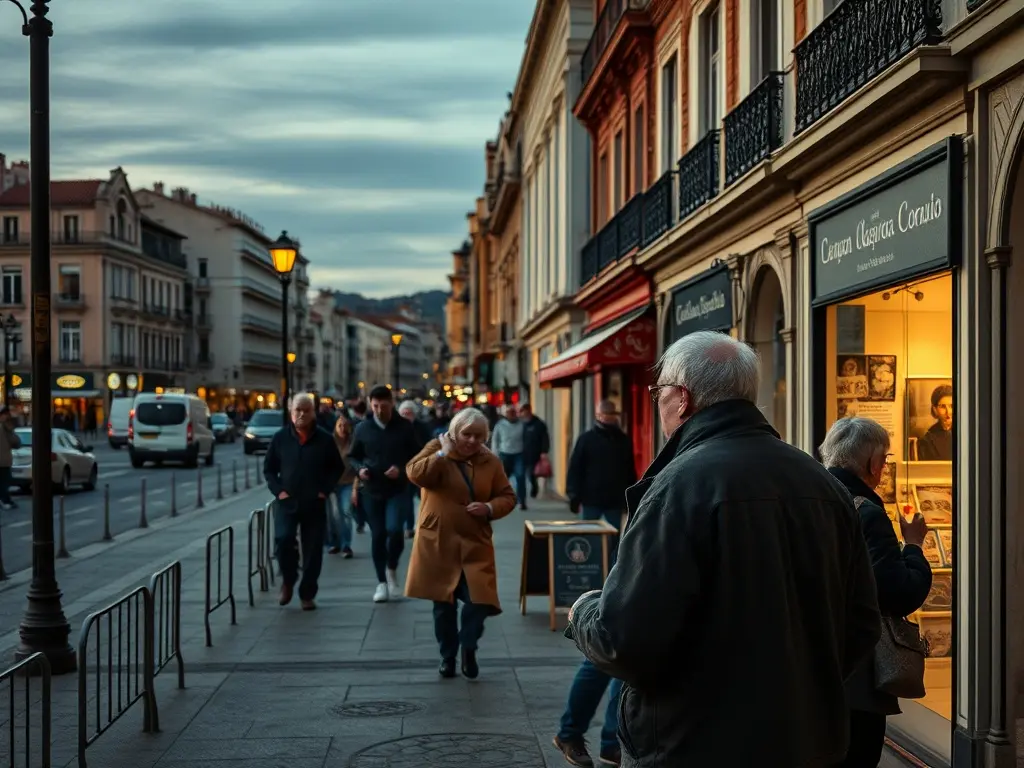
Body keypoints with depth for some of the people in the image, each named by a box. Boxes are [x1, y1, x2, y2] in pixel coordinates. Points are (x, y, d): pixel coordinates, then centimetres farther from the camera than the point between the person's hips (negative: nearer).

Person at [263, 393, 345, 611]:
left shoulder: (325, 439, 0)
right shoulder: (281, 437, 2)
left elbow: (338, 468, 9)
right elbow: (269, 468, 8)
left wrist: (326, 490, -3)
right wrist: (278, 490, -4)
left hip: (315, 504, 0)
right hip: (287, 502, 0)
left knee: (313, 550, 1)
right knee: (283, 539, -18)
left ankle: (307, 594, 14)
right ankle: (288, 580, 8)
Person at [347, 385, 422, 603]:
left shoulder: (404, 427, -3)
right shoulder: (362, 428, 2)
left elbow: (417, 456, 2)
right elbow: (353, 456, 12)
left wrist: (402, 469, -15)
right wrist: (360, 469, -9)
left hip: (397, 489, -2)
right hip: (371, 490, 2)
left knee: (394, 529, -19)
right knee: (377, 535, 6)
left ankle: (392, 568, 9)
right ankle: (382, 582, 18)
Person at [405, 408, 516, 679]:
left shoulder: (491, 462, 3)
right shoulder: (436, 450, -3)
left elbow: (508, 497, 7)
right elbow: (416, 475, -20)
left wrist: (490, 508, -12)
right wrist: (444, 453, -21)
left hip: (475, 545, 1)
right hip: (438, 543, -1)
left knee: (479, 600, -8)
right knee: (443, 603, 9)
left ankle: (468, 647, 19)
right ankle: (447, 655, 28)